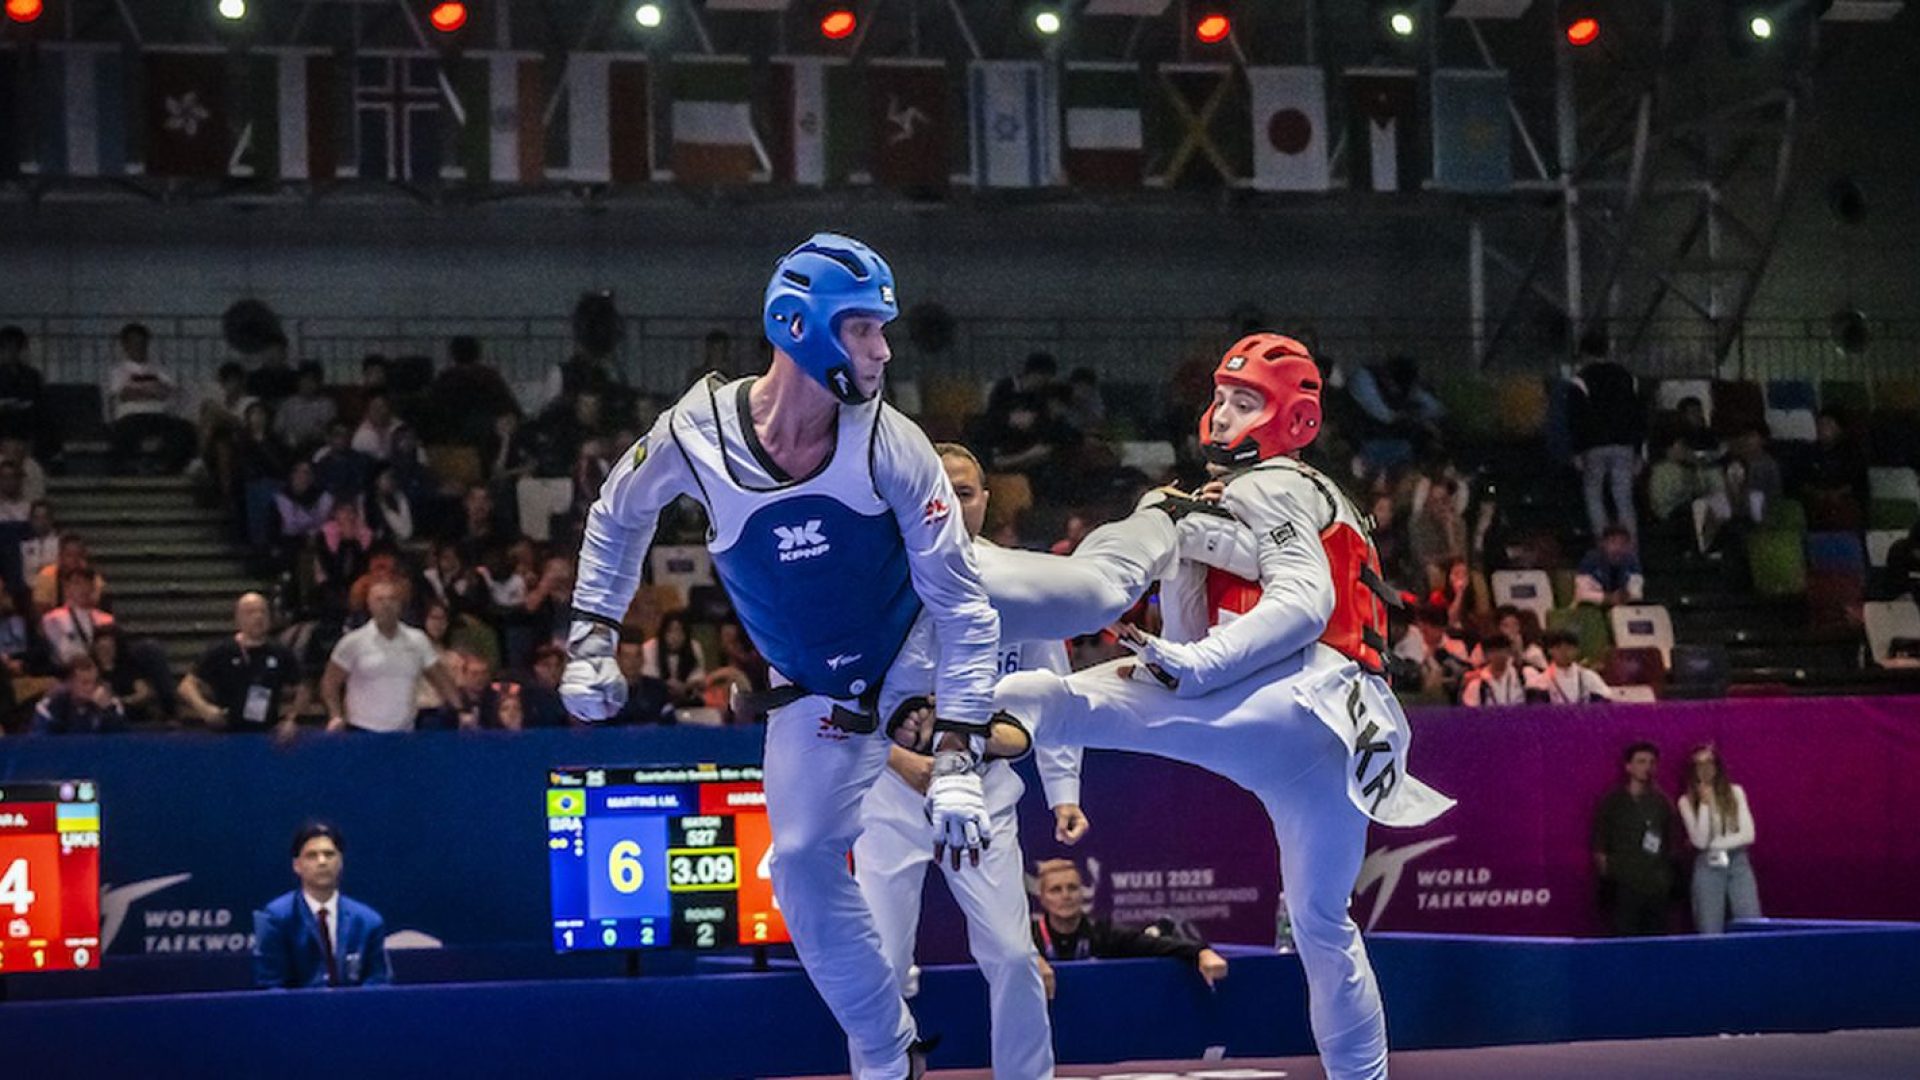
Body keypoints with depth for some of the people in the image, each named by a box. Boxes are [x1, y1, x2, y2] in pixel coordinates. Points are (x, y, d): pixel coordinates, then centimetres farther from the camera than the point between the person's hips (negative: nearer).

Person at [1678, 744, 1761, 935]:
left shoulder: (1735, 792, 5)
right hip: (1708, 868, -1)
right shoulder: (1687, 801, 0)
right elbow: (1700, 840, -11)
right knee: (1710, 934, -6)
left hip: (1739, 864, 1)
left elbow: (1748, 835, -2)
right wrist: (1705, 803, -15)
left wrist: (1713, 844, -6)